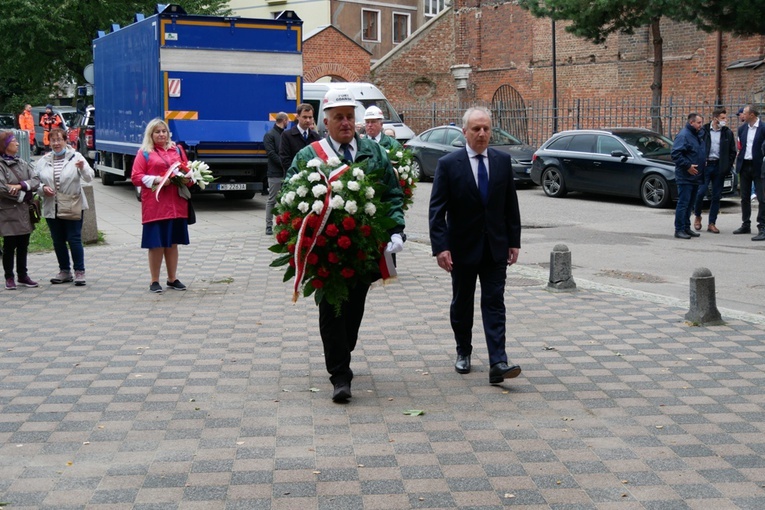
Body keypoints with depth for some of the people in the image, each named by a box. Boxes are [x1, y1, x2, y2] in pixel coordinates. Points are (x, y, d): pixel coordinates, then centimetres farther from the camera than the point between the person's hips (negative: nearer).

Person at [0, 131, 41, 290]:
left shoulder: (22, 163, 10)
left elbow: (36, 181, 2)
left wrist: (21, 185, -15)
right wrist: (24, 195, -12)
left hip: (24, 211, 5)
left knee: (23, 245, 11)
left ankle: (22, 276, 21)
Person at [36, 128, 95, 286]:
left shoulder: (76, 157, -3)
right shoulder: (43, 161, 8)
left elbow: (89, 178, -12)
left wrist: (83, 168, -33)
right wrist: (43, 188, -9)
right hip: (51, 208, 4)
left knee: (74, 239, -3)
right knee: (58, 241, 11)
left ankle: (79, 272, 4)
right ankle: (64, 271, 22)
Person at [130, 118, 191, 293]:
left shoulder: (177, 150, 15)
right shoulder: (144, 153, 3)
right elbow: (136, 178, -3)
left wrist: (186, 179, -3)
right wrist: (156, 180, -16)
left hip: (176, 204, 4)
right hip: (154, 206, -4)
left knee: (172, 243, 11)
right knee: (156, 244, -1)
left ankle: (172, 279, 21)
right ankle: (155, 281, 9)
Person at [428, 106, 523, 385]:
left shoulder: (503, 161, 2)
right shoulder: (448, 164, -8)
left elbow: (511, 204, 7)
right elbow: (437, 210, -11)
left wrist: (514, 241, 4)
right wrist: (440, 247, -19)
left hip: (495, 247, 1)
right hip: (463, 247, -1)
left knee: (494, 303, -4)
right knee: (462, 303, 13)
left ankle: (498, 363, -9)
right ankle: (463, 352, 32)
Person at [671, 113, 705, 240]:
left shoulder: (698, 135, 15)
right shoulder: (683, 135, -14)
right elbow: (675, 154, -22)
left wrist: (704, 162, 13)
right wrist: (687, 166, -23)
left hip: (695, 177, 9)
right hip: (685, 177, -9)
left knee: (690, 204, 13)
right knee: (683, 203, -8)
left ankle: (686, 228, 20)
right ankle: (679, 229, -5)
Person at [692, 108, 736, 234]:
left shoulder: (728, 133, 5)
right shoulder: (703, 131, -3)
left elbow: (732, 151, 10)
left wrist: (727, 166, 1)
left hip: (719, 167, 3)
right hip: (705, 165, -3)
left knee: (716, 196, 4)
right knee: (701, 192, -10)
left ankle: (712, 223, 11)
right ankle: (697, 216, 15)